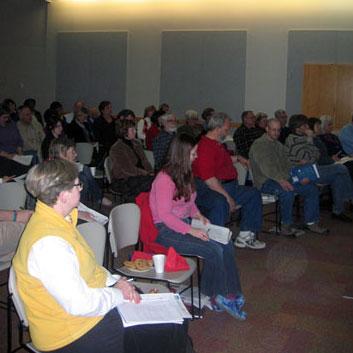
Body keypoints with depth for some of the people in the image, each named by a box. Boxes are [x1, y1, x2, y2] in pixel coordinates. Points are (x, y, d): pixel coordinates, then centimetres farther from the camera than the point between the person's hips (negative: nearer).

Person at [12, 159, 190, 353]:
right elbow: (80, 304, -28)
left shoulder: (57, 220, 4)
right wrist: (119, 294, -12)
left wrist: (115, 281, 2)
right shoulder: (48, 243, -28)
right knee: (173, 333, -10)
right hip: (73, 336, -10)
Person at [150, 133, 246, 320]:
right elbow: (165, 215, -20)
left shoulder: (185, 174, 11)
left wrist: (198, 215, 2)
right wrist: (191, 231, -23)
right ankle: (218, 295, -2)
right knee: (214, 250, -22)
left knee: (227, 245, -14)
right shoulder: (165, 178, -17)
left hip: (185, 224, 8)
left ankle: (230, 294, -10)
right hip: (166, 230, -8)